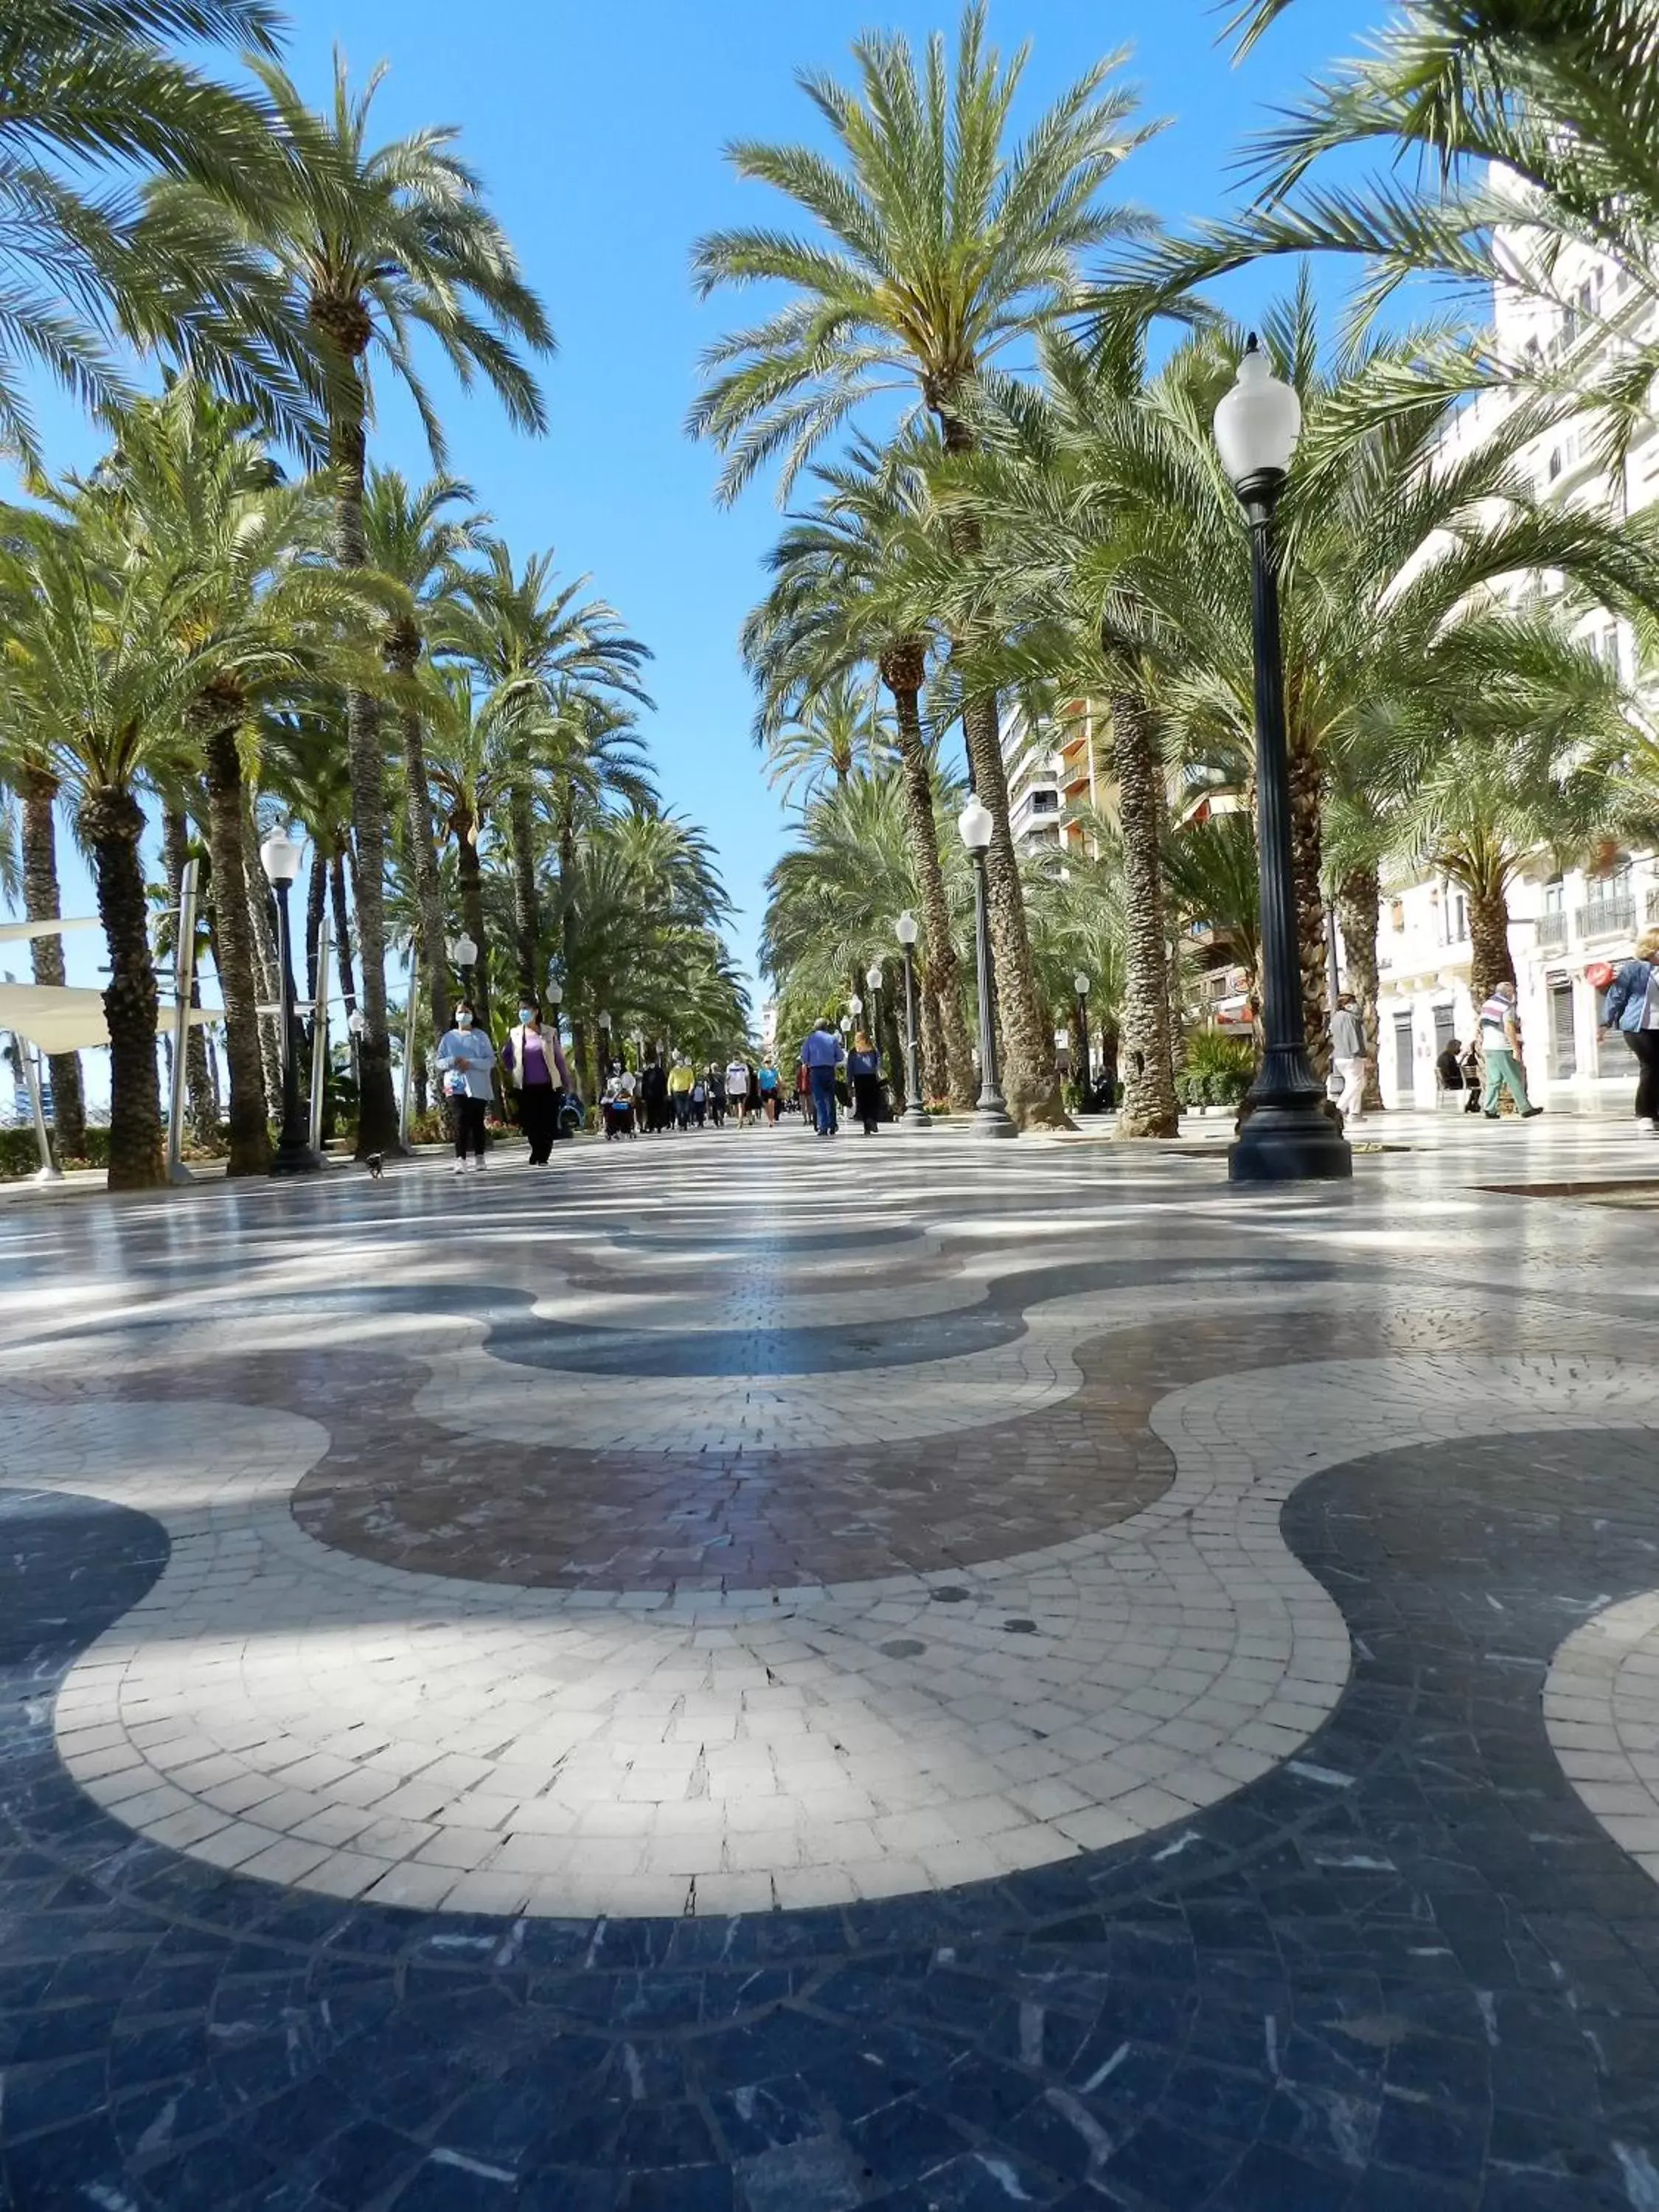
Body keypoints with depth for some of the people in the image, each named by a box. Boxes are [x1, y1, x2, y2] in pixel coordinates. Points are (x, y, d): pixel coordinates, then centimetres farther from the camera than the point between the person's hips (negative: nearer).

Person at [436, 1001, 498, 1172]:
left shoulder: (480, 1036, 6)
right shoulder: (448, 1037, 12)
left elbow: (491, 1061, 0)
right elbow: (439, 1062, 10)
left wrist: (471, 1063, -14)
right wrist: (452, 1061, -11)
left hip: (477, 1086, 0)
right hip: (456, 1085, 0)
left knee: (477, 1121, 3)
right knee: (461, 1120, -13)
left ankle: (479, 1158, 14)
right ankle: (460, 1159, -19)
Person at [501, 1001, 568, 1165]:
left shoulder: (548, 1033, 2)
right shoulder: (515, 1034, 5)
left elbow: (559, 1059, 6)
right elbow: (505, 1055, 21)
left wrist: (566, 1082, 5)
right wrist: (512, 1072, 10)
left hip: (548, 1086, -1)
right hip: (526, 1088, 1)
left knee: (548, 1124, -4)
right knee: (531, 1124, 1)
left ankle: (541, 1157, 7)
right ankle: (537, 1154, 17)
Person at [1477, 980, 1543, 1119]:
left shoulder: (1487, 1004, 15)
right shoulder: (1507, 1006, -9)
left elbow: (1482, 1027, 18)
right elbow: (1509, 1028, -17)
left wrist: (1482, 1048, 22)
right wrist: (1516, 1049, -17)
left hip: (1488, 1047, 8)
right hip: (1502, 1048, -8)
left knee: (1493, 1080, 8)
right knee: (1515, 1081, -3)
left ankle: (1489, 1110, 3)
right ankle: (1526, 1110, 0)